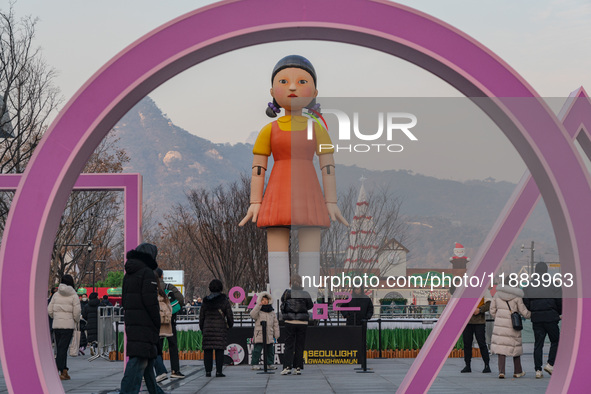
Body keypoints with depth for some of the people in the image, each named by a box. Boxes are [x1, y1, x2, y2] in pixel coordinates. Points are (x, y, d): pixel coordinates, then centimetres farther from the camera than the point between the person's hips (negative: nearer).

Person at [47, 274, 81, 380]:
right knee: (63, 348, -5)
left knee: (60, 348, 11)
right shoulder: (74, 296, -4)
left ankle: (64, 371, 12)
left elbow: (49, 310, 6)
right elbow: (77, 312, -9)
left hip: (56, 324, 4)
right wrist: (77, 321, 10)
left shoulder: (56, 295, 7)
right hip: (68, 325, -4)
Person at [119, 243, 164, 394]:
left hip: (131, 321, 9)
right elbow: (150, 300, -17)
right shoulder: (147, 273, -11)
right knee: (140, 358, -11)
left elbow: (124, 301, 19)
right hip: (144, 323, -9)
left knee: (148, 358, 18)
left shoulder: (128, 275, 16)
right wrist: (157, 322, -11)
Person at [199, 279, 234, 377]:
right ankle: (218, 371, -4)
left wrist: (202, 329, 18)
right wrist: (230, 325, 16)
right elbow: (229, 316, -1)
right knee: (219, 350, -1)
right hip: (221, 328, -2)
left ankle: (208, 371, 3)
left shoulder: (206, 301, 6)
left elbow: (201, 317, 9)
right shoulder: (224, 300, -2)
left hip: (208, 328, 2)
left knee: (207, 350, 5)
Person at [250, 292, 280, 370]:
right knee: (257, 350, -5)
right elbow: (252, 315, -21)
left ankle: (270, 364, 19)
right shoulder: (258, 311, 1)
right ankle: (255, 364, 0)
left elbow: (275, 324, 16)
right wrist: (258, 305, -24)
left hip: (269, 335, 4)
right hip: (259, 334, -4)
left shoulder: (272, 313, 14)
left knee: (270, 350, 9)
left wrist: (276, 334, 12)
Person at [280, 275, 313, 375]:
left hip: (290, 322, -1)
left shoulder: (288, 293, -5)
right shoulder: (306, 294, -2)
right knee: (299, 346, 8)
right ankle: (298, 368, 5)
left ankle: (287, 367, -9)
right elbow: (310, 305, 11)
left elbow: (283, 300, 9)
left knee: (289, 345, 3)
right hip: (302, 322, 1)